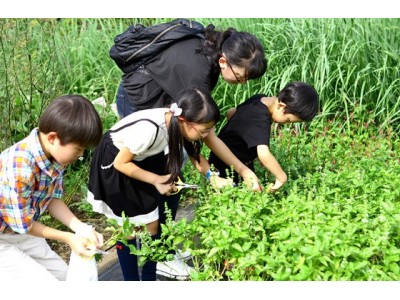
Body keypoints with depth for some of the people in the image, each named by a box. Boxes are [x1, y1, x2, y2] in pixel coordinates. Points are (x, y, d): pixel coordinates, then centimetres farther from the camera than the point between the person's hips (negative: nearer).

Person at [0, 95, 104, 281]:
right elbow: (22, 224, -25)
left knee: (63, 276, 16)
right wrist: (69, 238, -15)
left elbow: (52, 199, 0)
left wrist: (81, 228, -13)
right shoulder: (18, 169, -37)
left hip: (24, 234, 8)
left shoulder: (54, 154, -13)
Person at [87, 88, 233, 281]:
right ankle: (132, 280, 20)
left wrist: (213, 178, -15)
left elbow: (195, 155, 0)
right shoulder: (149, 129, -39)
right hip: (114, 162, -6)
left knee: (151, 225, 6)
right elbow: (121, 163, -25)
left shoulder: (179, 124, -19)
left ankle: (149, 279, 22)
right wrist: (157, 180, -21)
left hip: (141, 161, 6)